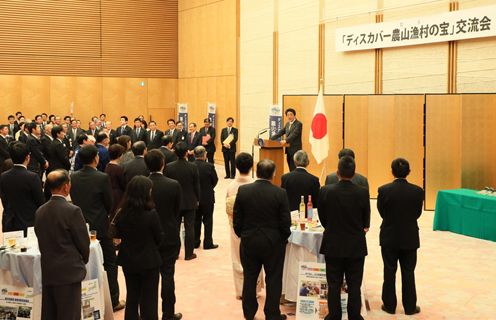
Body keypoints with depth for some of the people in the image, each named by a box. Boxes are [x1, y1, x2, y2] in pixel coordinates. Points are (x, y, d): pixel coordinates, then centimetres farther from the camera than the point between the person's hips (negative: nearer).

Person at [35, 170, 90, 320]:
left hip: (47, 272, 6)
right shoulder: (73, 211, -16)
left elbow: (41, 240, 8)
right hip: (69, 272, -6)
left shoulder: (40, 211, 3)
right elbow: (83, 241, -10)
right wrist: (84, 260, 9)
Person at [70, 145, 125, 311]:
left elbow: (74, 200, 6)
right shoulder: (102, 178, -18)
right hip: (100, 227, -5)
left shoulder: (73, 177, -4)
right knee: (109, 264, 8)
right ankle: (113, 301, 12)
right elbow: (109, 204, -9)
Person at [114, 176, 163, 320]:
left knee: (131, 297, 18)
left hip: (128, 261, 4)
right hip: (148, 261, -4)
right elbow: (159, 238, -9)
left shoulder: (121, 214, -10)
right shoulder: (151, 214, -22)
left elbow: (118, 235, 5)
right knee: (149, 299, 9)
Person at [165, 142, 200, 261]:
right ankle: (189, 253, 11)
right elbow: (197, 185, -6)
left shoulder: (169, 167, -11)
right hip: (190, 202, -1)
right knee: (189, 228, 6)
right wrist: (197, 199, 8)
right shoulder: (193, 167, -14)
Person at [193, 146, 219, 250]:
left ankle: (195, 242, 21)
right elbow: (215, 180, -8)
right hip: (207, 197, -3)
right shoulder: (209, 166, -19)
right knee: (208, 220, 8)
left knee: (196, 220, 15)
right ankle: (208, 243, 10)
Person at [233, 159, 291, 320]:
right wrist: (283, 239, 7)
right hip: (273, 243, -2)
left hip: (249, 242, 2)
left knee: (249, 278, 15)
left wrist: (242, 235, 12)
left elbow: (236, 219, -3)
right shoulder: (280, 193, -14)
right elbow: (285, 222, -11)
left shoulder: (243, 190, -8)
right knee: (273, 280, 10)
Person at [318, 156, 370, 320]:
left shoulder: (325, 191, -13)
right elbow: (366, 220, 0)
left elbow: (322, 217, 0)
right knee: (354, 285, 10)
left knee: (334, 284, 10)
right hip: (356, 246, 0)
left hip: (333, 245, 0)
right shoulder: (363, 192, -12)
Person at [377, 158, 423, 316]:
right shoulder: (417, 191, -12)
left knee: (389, 272, 11)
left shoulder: (383, 190, -15)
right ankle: (410, 307, 19)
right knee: (408, 273, 11)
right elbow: (417, 214, -1)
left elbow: (382, 212, -3)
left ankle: (389, 305, 20)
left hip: (389, 237, 0)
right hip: (410, 238, 0)